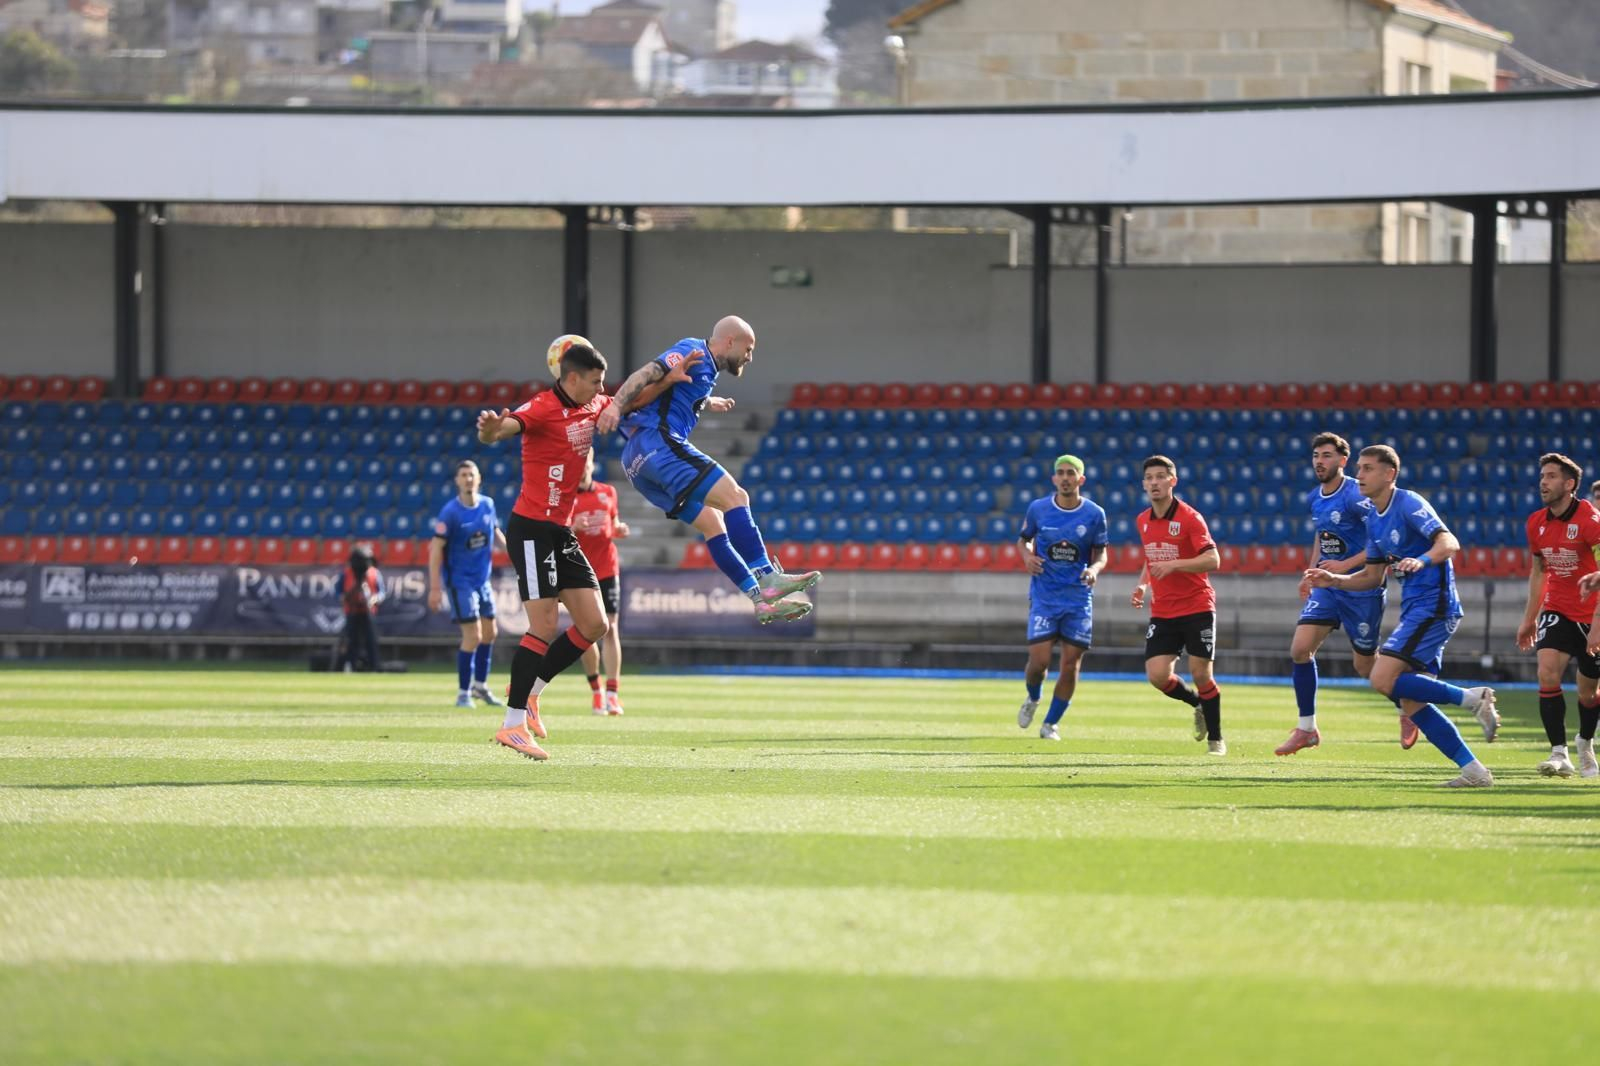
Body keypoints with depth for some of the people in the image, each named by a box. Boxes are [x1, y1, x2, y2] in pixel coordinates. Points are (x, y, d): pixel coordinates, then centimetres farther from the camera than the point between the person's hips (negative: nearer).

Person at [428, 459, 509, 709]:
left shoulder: (487, 505, 1)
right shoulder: (450, 512, -17)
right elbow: (436, 548, -17)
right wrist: (435, 588, -20)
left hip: (482, 580, 7)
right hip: (460, 580, -7)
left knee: (489, 633, 14)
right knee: (473, 636, -11)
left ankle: (480, 685, 31)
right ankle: (464, 693, 0)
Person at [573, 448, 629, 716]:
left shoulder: (607, 493, 10)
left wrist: (620, 529, 0)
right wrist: (572, 527, -22)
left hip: (607, 570, 2)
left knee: (610, 628, -7)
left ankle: (612, 693, -10)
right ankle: (596, 690, 16)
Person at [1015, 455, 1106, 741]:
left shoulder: (1094, 514, -2)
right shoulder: (1038, 508, -1)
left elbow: (1100, 554, 6)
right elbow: (1024, 539, 14)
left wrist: (1094, 569, -17)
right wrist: (1027, 556, -8)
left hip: (1078, 598, 1)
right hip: (1044, 596, -1)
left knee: (1071, 664, -1)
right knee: (1038, 659, -10)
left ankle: (1051, 723, 16)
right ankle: (1033, 699, 24)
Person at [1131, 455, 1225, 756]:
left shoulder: (1189, 517, -11)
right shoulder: (1143, 521, 9)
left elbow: (1213, 560, -20)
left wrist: (1174, 565, -30)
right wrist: (1143, 585, 7)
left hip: (1197, 608, -5)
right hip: (1162, 612, 5)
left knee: (1200, 673, -7)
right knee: (1158, 675, -8)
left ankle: (1216, 739, 11)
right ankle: (1199, 704, 22)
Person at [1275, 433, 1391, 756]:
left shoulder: (1356, 496, -17)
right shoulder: (1315, 499, 6)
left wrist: (1346, 565, -24)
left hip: (1362, 588, -6)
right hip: (1327, 586, 6)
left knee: (1366, 666, 4)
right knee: (1300, 648, -10)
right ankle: (1306, 729, -1)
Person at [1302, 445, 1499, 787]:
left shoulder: (1408, 504, -11)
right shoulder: (1374, 518, 16)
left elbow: (1450, 544, -23)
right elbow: (1373, 576, 24)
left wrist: (1421, 560, -42)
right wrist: (1333, 581, 12)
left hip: (1433, 606, -9)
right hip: (1415, 609, 9)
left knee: (1383, 679, -19)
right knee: (1411, 703, 3)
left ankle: (1473, 698, -14)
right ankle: (1473, 770, 5)